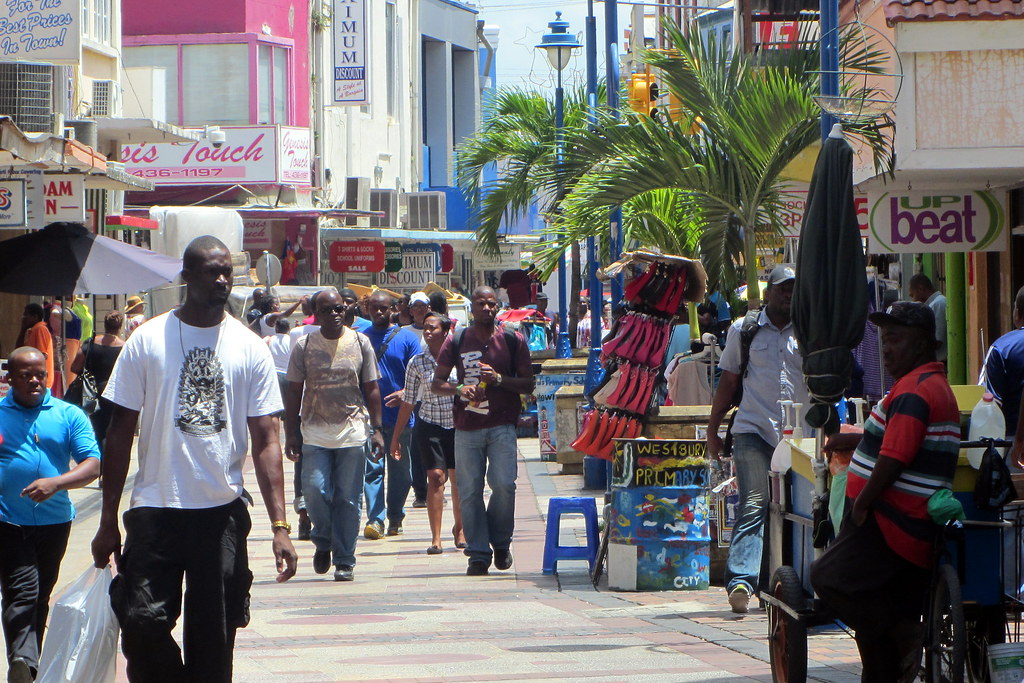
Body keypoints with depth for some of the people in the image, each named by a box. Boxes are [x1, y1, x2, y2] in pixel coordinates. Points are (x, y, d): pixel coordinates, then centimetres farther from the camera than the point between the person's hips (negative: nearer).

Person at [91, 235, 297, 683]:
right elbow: (120, 432, 4)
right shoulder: (147, 340, 1)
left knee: (213, 637, 3)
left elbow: (266, 440, 0)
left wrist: (279, 526, -10)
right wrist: (108, 520, 0)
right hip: (155, 508, -1)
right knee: (142, 622, -11)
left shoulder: (250, 348, 3)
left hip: (223, 511, 1)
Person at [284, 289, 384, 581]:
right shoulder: (304, 346, 4)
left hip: (352, 431, 0)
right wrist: (291, 432, 1)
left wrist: (376, 429, 2)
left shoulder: (360, 343, 6)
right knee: (315, 489, -13)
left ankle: (344, 561, 7)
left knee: (348, 498, -1)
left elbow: (371, 389, 8)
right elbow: (294, 392, 7)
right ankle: (323, 542, 14)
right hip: (315, 433, 0)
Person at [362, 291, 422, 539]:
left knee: (400, 469, 7)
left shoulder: (407, 338, 4)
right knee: (372, 468, -9)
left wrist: (405, 393, -19)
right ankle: (375, 519, -12)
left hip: (399, 414, 0)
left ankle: (395, 517, 21)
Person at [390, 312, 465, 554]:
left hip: (458, 425, 1)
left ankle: (459, 528, 29)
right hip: (429, 425, -1)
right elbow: (409, 401, 5)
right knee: (435, 476, -10)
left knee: (459, 478, 7)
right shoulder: (417, 363, -1)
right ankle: (435, 537, -11)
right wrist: (396, 437, 6)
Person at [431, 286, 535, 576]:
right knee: (469, 491, -1)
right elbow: (437, 383, 10)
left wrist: (499, 379, -11)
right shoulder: (456, 342, 8)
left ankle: (500, 541, 9)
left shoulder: (512, 340, 6)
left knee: (504, 484, -13)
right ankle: (478, 553, 6)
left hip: (502, 426, -1)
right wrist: (459, 389, -10)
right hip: (467, 427, 1)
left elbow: (528, 384, 6)